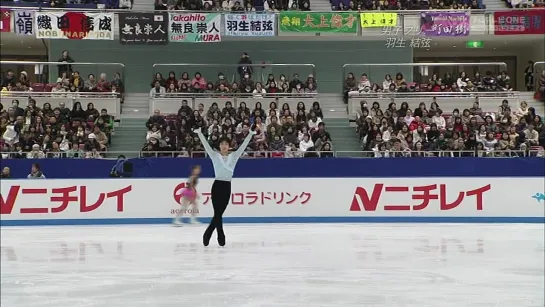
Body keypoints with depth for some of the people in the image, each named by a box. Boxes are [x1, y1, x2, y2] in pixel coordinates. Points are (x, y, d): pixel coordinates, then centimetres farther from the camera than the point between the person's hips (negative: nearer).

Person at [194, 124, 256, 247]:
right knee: (218, 213, -5)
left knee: (219, 213, 8)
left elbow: (243, 145, 1)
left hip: (227, 187, 3)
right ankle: (221, 237, 4)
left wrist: (251, 132, -8)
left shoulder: (234, 156, 8)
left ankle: (207, 235, 24)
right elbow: (206, 144, -4)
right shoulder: (214, 155, 3)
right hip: (217, 185, -3)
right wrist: (199, 132, -15)